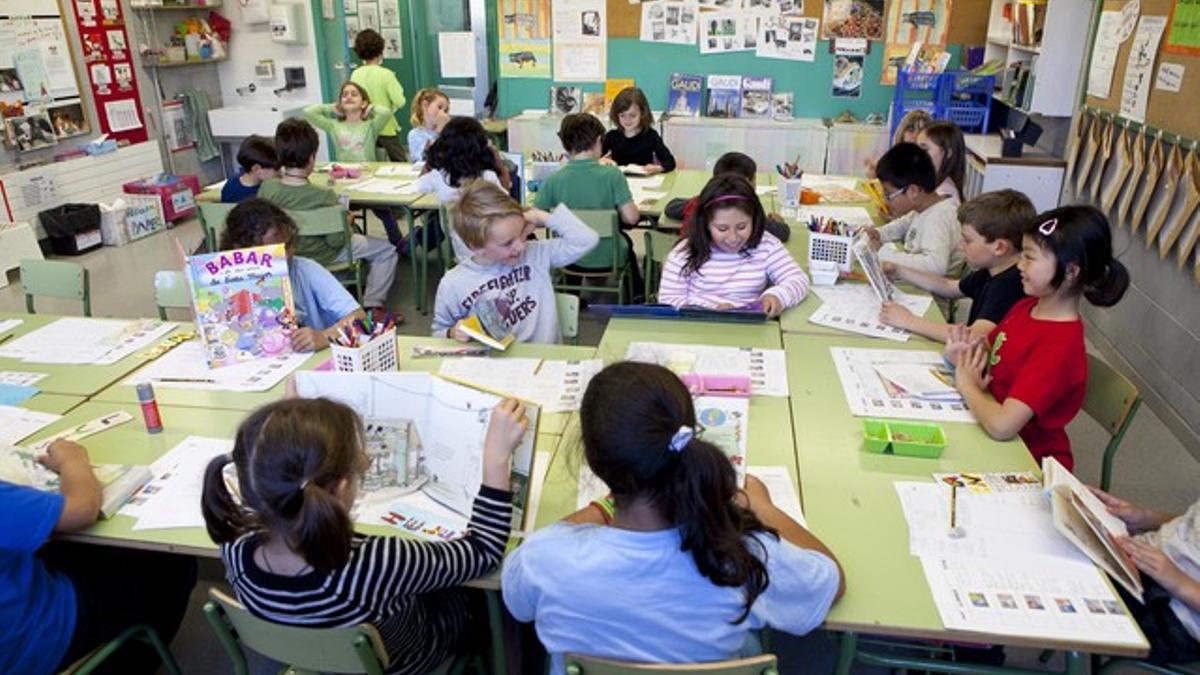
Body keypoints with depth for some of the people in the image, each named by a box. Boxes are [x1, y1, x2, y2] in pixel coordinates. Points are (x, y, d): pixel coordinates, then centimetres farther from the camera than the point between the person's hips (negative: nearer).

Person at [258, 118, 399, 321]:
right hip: (320, 257, -6)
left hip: (285, 255, 6)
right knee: (386, 251, 10)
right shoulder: (324, 196, -31)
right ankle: (373, 307, 9)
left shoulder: (266, 188, -17)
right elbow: (336, 241, -22)